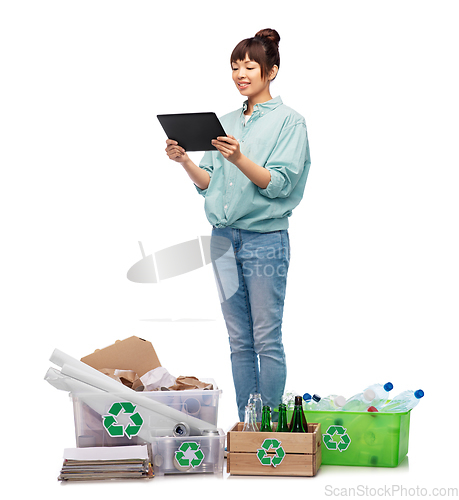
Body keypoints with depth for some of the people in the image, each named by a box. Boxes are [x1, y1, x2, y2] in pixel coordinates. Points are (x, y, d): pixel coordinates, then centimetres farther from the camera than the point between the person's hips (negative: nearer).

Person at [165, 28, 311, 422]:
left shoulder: (289, 121, -3)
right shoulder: (226, 122, 14)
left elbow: (279, 184, -14)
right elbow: (208, 183, 12)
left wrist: (239, 159, -29)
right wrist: (184, 161, -7)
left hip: (265, 240, -6)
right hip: (224, 238, 6)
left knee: (267, 341, -2)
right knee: (239, 341, 10)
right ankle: (245, 424, 18)